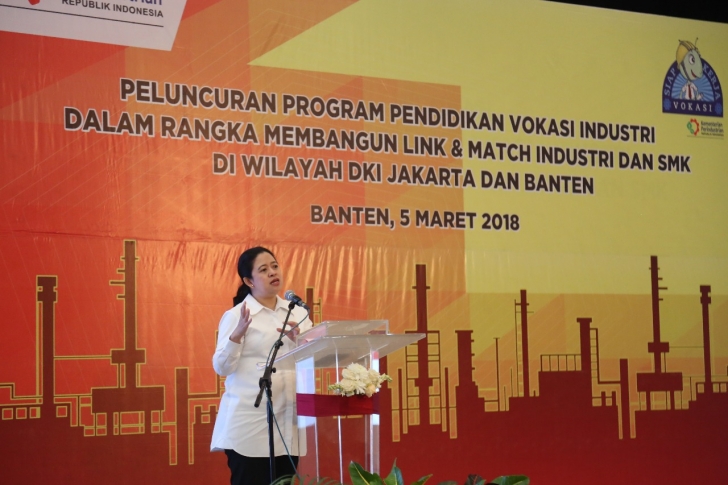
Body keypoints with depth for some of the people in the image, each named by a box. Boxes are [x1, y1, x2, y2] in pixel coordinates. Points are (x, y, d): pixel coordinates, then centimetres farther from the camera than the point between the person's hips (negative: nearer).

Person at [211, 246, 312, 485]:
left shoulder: (298, 313, 13)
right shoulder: (236, 315, -1)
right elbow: (222, 367, -9)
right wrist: (237, 335, -23)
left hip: (287, 422, 5)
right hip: (250, 423, -5)